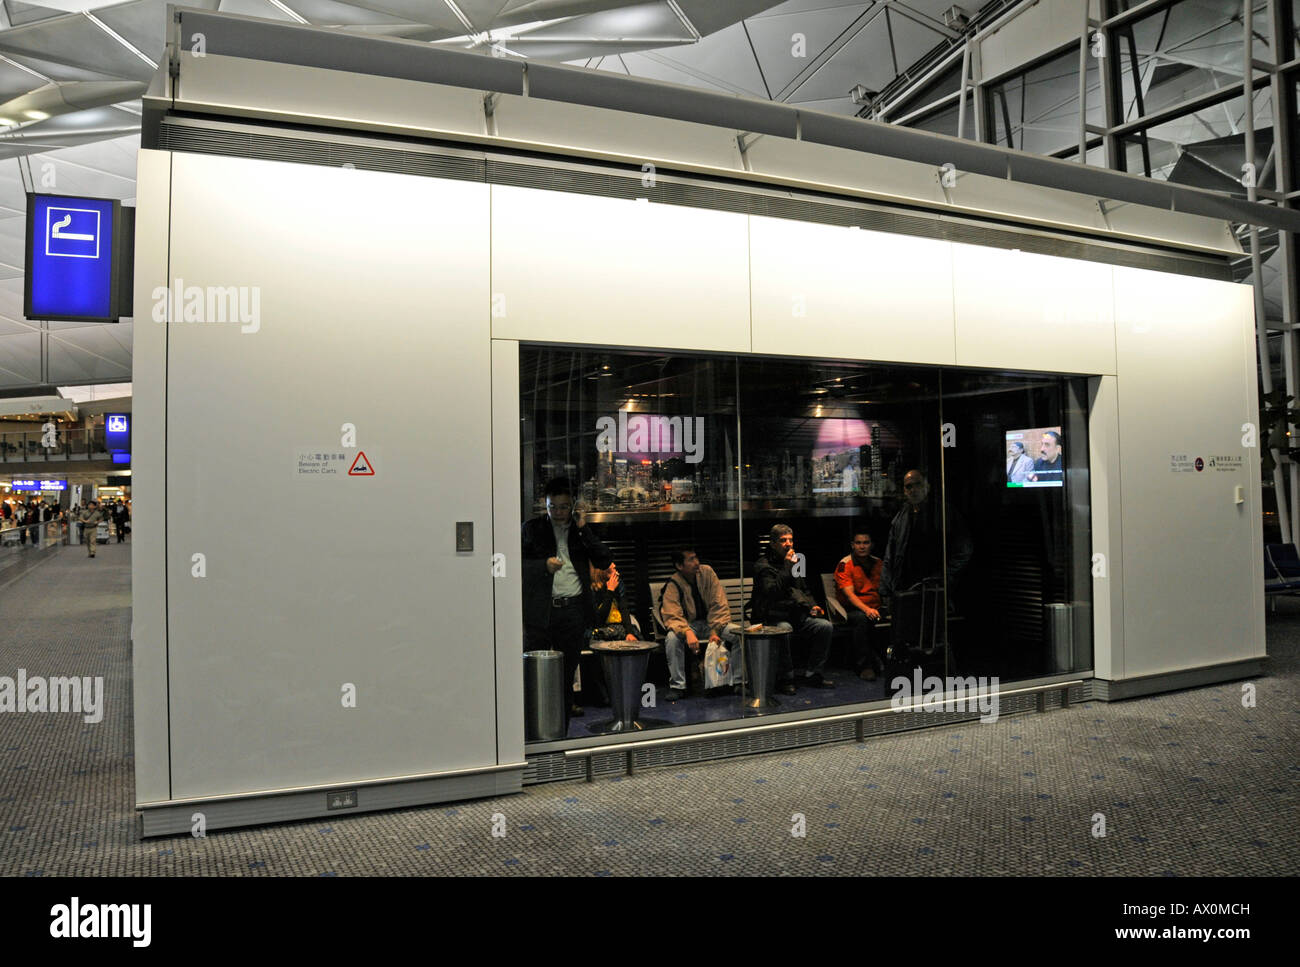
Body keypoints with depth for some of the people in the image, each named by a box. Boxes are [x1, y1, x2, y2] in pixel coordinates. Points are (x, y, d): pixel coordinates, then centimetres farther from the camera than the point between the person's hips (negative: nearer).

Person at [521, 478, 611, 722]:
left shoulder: (581, 529, 12)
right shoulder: (532, 528, 7)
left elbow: (603, 561, 2)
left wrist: (583, 529, -4)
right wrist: (544, 565, -13)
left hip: (573, 610, 2)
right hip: (540, 611, -2)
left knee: (567, 674, 7)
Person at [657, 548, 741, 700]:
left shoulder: (707, 572, -7)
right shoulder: (672, 586, -14)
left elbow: (720, 606, -8)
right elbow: (672, 617, -23)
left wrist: (714, 631, -20)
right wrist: (687, 632, -43)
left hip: (711, 623, 2)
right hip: (688, 624, -2)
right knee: (672, 637, -34)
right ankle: (677, 686, -21)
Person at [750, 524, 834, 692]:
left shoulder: (795, 562, 19)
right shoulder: (763, 565, -5)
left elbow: (804, 590, 30)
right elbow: (771, 592, -22)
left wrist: (812, 606, 10)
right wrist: (788, 567, -20)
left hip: (798, 616, 7)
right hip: (774, 619, -7)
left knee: (825, 626, -15)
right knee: (785, 629, -37)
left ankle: (814, 674, -5)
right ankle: (785, 679, -22)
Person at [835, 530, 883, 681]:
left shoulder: (877, 563, 13)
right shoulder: (844, 565, -4)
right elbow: (849, 594, -16)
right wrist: (866, 609, -32)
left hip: (875, 608, 4)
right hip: (851, 610, -4)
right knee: (862, 618, -37)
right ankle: (864, 666, -29)